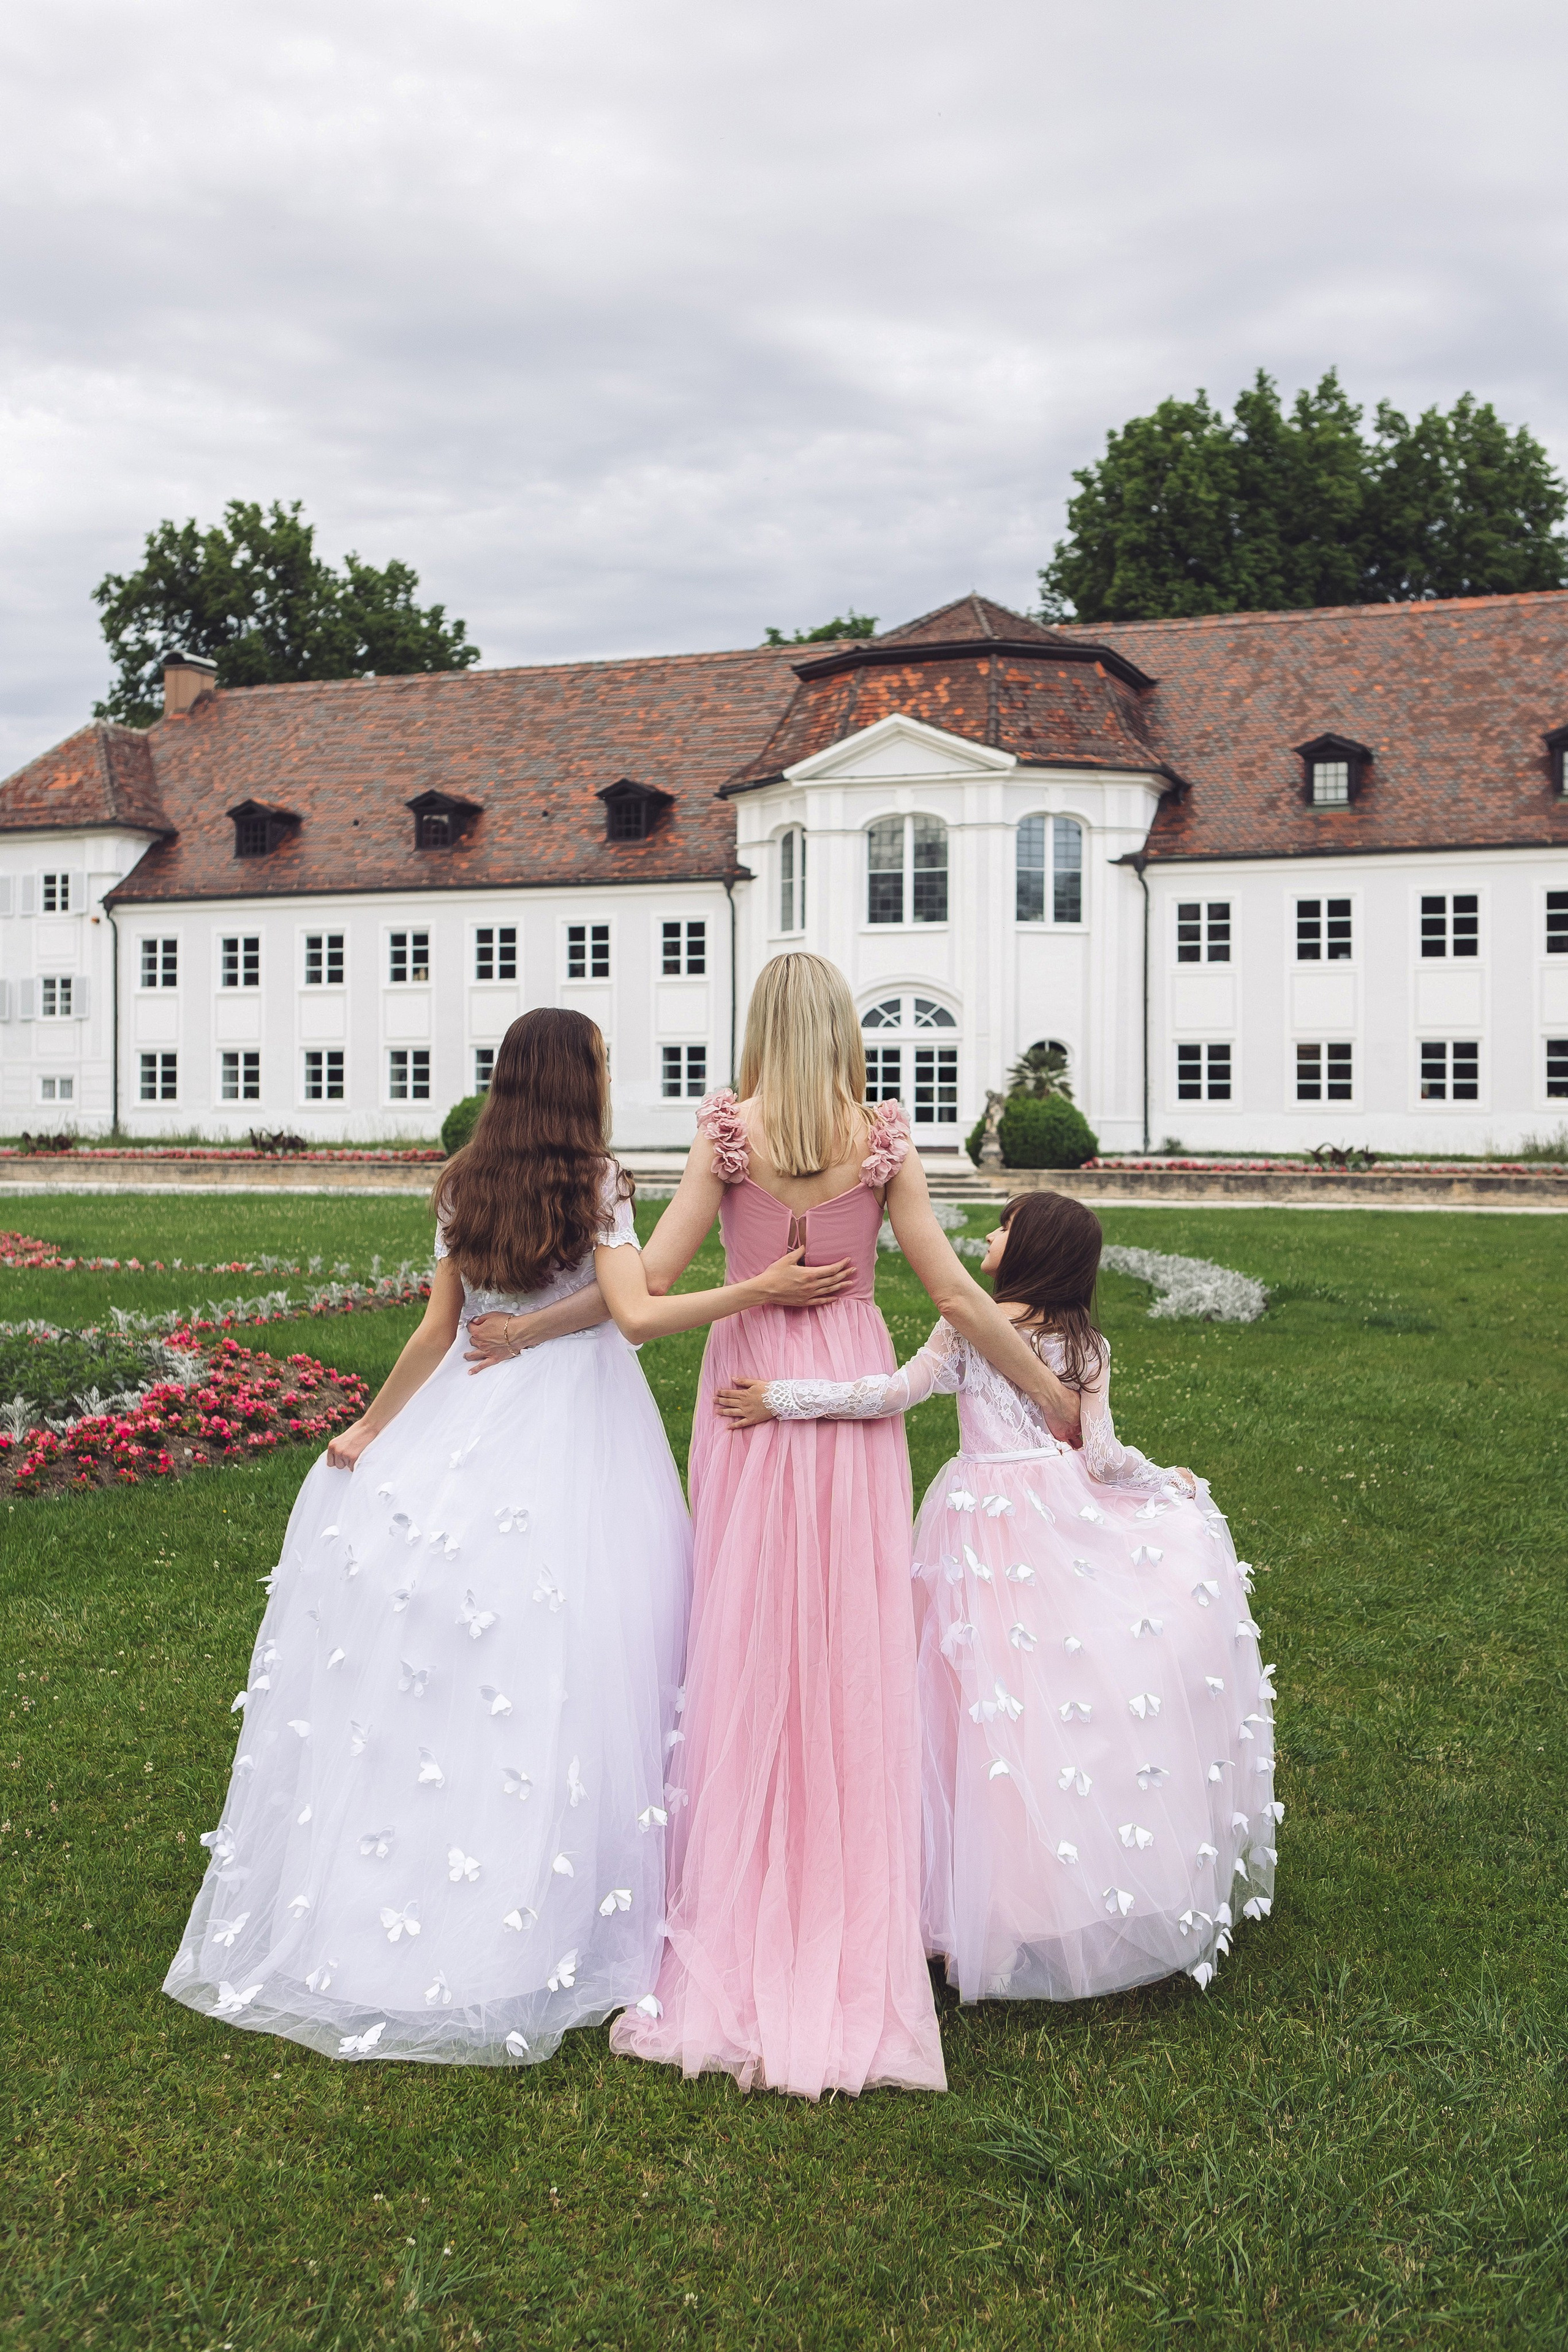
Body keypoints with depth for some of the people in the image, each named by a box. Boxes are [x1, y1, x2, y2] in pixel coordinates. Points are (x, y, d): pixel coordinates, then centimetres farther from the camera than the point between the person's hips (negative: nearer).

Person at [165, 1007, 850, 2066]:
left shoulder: (464, 1185, 6)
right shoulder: (598, 1179, -5)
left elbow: (438, 1330, 5)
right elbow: (632, 1304, -17)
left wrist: (370, 1431, 12)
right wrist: (762, 1289, -18)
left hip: (471, 1420, 4)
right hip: (581, 1421, -4)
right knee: (562, 1653, 0)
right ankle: (526, 1930, 6)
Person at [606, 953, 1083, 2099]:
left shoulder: (728, 1134, -5)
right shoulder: (884, 1138, -3)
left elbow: (649, 1279, -8)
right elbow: (955, 1292, -3)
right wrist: (1052, 1390, 6)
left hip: (750, 1395, -1)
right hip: (855, 1396, 1)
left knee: (745, 1649, 6)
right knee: (853, 1658, 7)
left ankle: (736, 1949, 14)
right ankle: (852, 1949, 14)